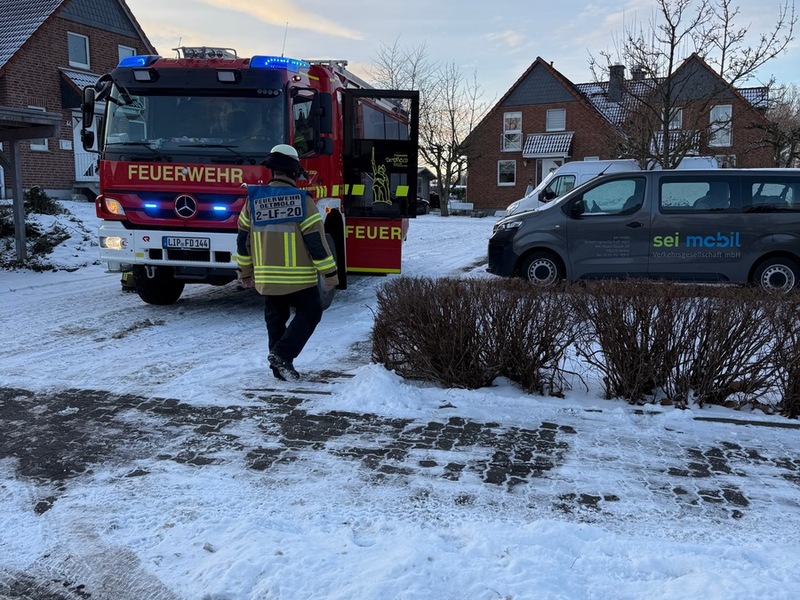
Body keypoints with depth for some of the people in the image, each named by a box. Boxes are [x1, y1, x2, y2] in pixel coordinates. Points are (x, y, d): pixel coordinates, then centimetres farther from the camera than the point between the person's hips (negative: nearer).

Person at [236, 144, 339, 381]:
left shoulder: (253, 199, 4)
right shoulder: (302, 201, -11)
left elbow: (243, 239, 9)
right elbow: (316, 241, -12)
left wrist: (245, 271, 20)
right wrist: (329, 273, -5)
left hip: (266, 278, 5)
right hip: (299, 277, -5)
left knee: (275, 319, 17)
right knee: (310, 312, 11)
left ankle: (280, 366, 20)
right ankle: (283, 353, -3)